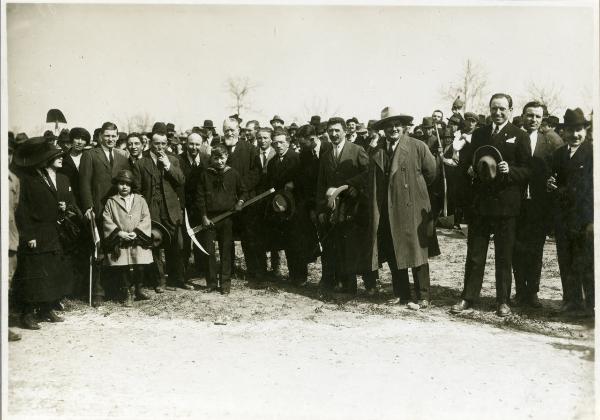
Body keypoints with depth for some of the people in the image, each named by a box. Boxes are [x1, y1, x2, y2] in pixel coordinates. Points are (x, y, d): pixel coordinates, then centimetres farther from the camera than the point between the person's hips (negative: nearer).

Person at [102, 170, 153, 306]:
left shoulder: (140, 200, 8)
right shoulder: (111, 202, 5)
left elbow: (146, 218, 2)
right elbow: (107, 220, -1)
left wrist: (137, 232, -11)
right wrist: (119, 233, -12)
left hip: (138, 241, 1)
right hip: (120, 242, -1)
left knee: (139, 268, 3)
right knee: (123, 269, 0)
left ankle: (138, 290, 23)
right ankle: (128, 295, 12)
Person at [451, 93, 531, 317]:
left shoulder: (519, 136, 1)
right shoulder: (478, 134, 11)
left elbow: (527, 171, -2)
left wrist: (510, 170, -20)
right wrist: (471, 170, -4)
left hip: (505, 205, -2)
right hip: (480, 204, 3)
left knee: (504, 256, 7)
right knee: (474, 253, 6)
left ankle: (503, 301, 18)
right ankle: (468, 297, 16)